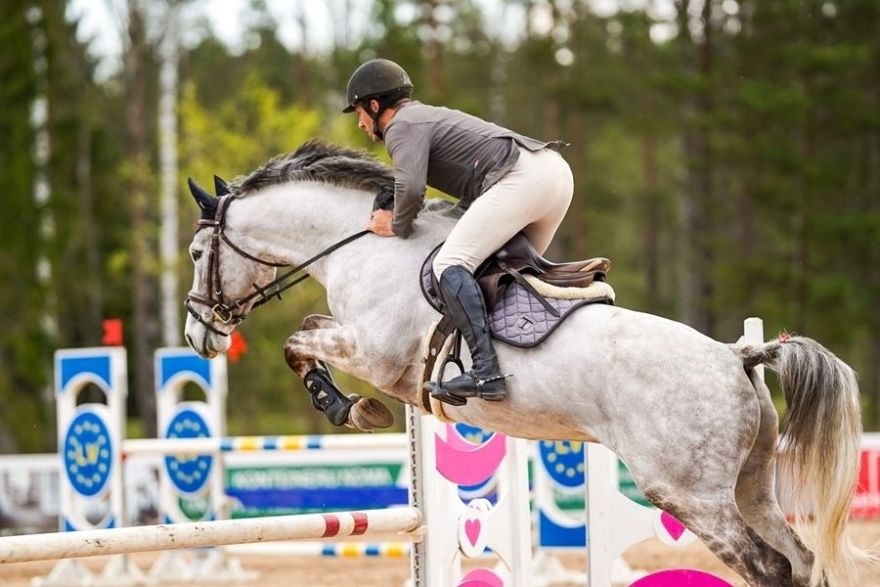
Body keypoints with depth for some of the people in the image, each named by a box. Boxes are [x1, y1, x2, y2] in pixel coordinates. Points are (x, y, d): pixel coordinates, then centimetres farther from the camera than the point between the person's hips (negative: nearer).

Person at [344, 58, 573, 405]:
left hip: (522, 178, -10)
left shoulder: (402, 126, 2)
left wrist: (397, 227, 3)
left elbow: (410, 188, -16)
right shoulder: (429, 116, 32)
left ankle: (486, 372, -29)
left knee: (450, 263, -16)